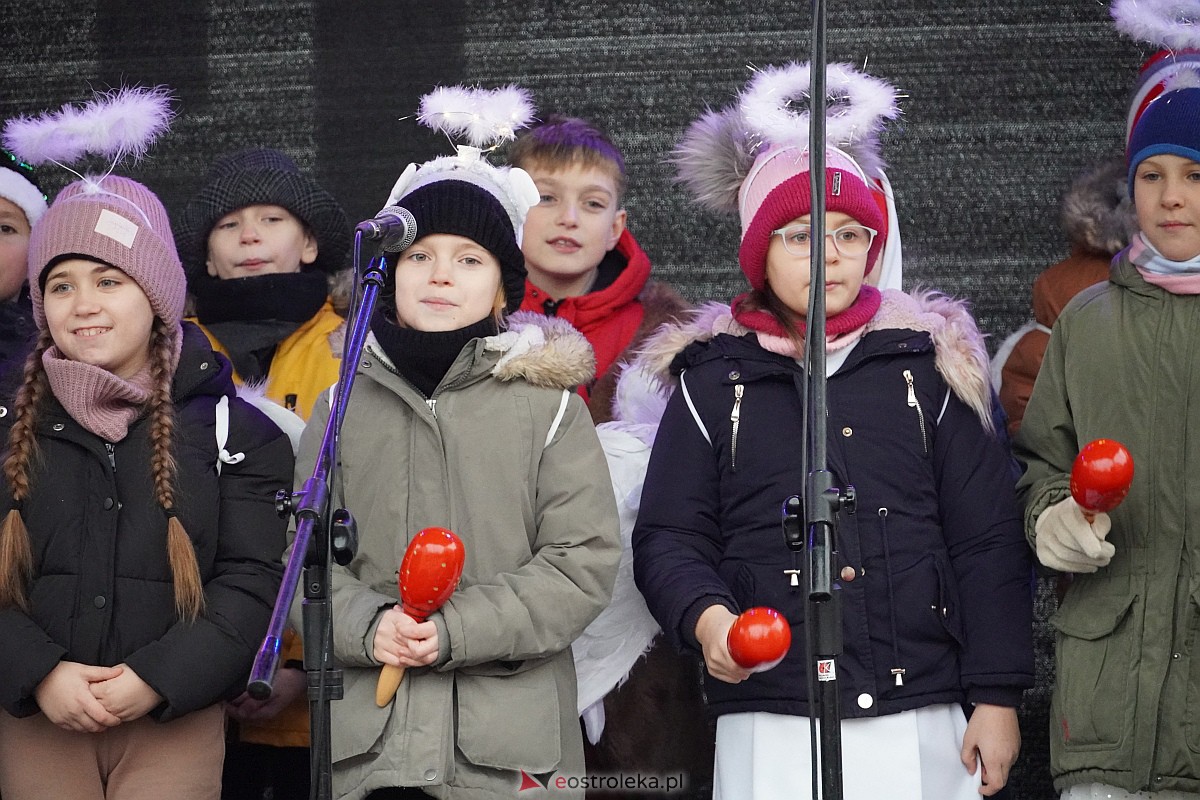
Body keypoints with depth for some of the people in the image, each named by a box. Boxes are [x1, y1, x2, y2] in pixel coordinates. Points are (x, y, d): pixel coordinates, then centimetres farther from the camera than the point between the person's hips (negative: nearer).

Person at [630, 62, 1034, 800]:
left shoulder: (931, 361, 8)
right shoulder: (714, 376, 8)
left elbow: (988, 543, 6)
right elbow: (669, 536, 5)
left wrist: (997, 697, 0)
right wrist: (705, 616, -17)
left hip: (917, 725, 1)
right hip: (768, 729, 0)